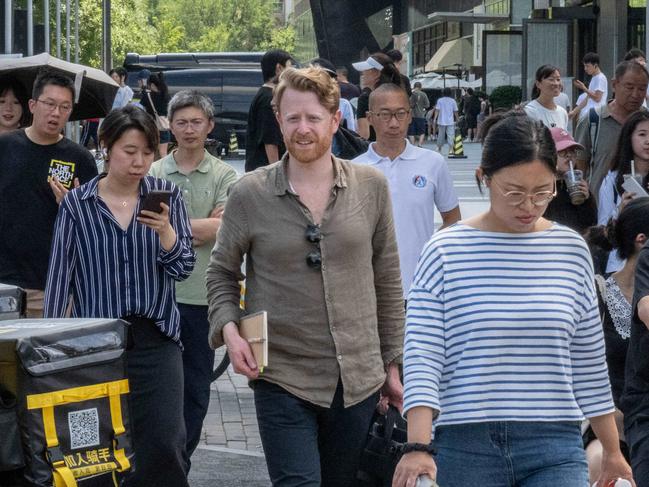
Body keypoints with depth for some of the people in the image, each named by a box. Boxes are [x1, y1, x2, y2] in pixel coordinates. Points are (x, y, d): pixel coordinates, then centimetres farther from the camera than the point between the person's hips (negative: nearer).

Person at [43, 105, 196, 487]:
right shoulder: (77, 205, 1)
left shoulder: (167, 197, 4)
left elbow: (182, 269, -1)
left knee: (165, 445, -10)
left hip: (157, 339, 0)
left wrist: (165, 231, -20)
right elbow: (60, 277, 4)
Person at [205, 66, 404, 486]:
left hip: (358, 379, 2)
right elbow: (221, 273, 9)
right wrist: (228, 328, -9)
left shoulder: (371, 187, 2)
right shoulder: (249, 194, -3)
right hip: (282, 378, -2)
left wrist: (392, 365, 10)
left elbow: (388, 281, 9)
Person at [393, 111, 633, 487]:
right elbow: (421, 356, -6)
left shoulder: (571, 250, 7)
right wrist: (418, 447, -17)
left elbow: (589, 362, 15)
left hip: (555, 448, 2)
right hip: (466, 447, -1)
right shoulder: (445, 252, -1)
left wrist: (612, 452, 18)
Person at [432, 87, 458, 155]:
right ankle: (450, 149, -14)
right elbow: (455, 111, 4)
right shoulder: (453, 101, 2)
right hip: (450, 122, -1)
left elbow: (437, 110, -5)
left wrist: (434, 119, -5)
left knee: (441, 135, 12)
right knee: (450, 135, -3)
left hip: (441, 121, 1)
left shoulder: (440, 100, 1)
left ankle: (439, 149, 23)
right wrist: (457, 119, 15)